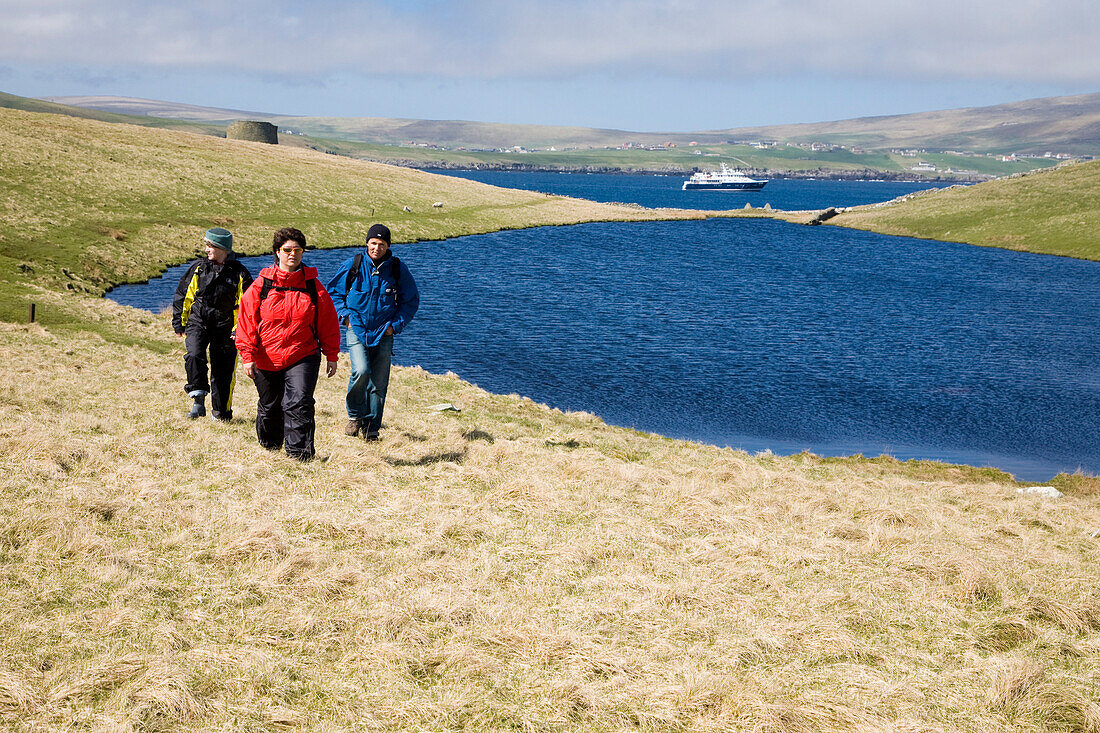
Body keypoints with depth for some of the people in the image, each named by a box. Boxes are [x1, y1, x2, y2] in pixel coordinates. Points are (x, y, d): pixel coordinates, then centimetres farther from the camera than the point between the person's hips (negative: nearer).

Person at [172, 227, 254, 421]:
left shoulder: (239, 273, -2)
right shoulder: (198, 267, 4)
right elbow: (183, 295, 12)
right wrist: (179, 322, 10)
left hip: (224, 327, -1)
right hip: (198, 322, 1)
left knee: (223, 370, 4)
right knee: (194, 356, -25)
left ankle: (221, 412, 20)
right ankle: (199, 401, -16)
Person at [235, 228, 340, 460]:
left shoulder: (313, 286, 1)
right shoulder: (261, 285, -2)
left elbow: (328, 323, 8)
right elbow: (247, 322, 0)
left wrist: (332, 356, 7)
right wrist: (248, 355, -6)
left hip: (302, 356, -1)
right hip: (266, 360, 1)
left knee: (299, 404, -19)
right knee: (269, 407, 17)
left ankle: (300, 453, -15)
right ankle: (270, 445, 42)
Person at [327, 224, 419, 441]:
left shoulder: (397, 269, 1)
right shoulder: (352, 265, -1)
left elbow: (411, 301, 12)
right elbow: (333, 291, 12)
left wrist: (396, 324, 1)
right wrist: (345, 315, -1)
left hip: (383, 333, 2)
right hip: (357, 330, -1)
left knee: (379, 383, 1)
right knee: (361, 371, -22)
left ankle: (371, 428, 15)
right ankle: (355, 415, 1)